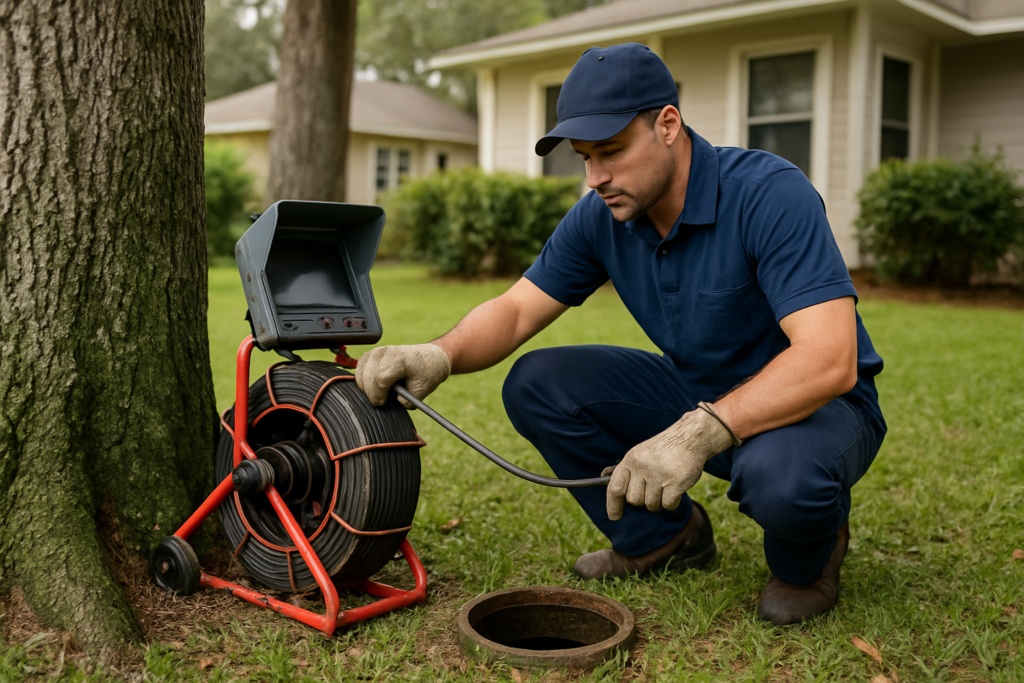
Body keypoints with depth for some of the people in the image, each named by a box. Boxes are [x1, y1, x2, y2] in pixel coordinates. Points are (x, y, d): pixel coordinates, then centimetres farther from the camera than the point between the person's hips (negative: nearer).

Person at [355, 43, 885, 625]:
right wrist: (440, 355, -26)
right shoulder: (601, 217, -8)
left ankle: (808, 558, 0)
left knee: (781, 475, -41)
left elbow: (829, 360, -36)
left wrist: (700, 432, -48)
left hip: (815, 403, -5)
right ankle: (662, 536, 10)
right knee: (536, 384, -9)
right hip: (698, 393, 6)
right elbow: (517, 309, -4)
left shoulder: (771, 194, -27)